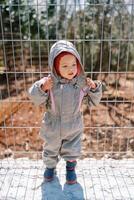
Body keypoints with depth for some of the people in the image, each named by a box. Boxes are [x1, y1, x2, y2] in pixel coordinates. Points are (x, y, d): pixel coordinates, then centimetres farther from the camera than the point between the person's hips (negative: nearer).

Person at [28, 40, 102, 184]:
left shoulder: (82, 83, -15)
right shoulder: (49, 81, -21)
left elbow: (93, 101, -3)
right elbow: (37, 100, -16)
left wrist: (94, 88, -21)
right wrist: (42, 88, -34)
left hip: (73, 127, 1)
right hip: (52, 126, 0)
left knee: (72, 151, 19)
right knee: (50, 150, 22)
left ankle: (70, 168, 50)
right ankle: (50, 166, 52)